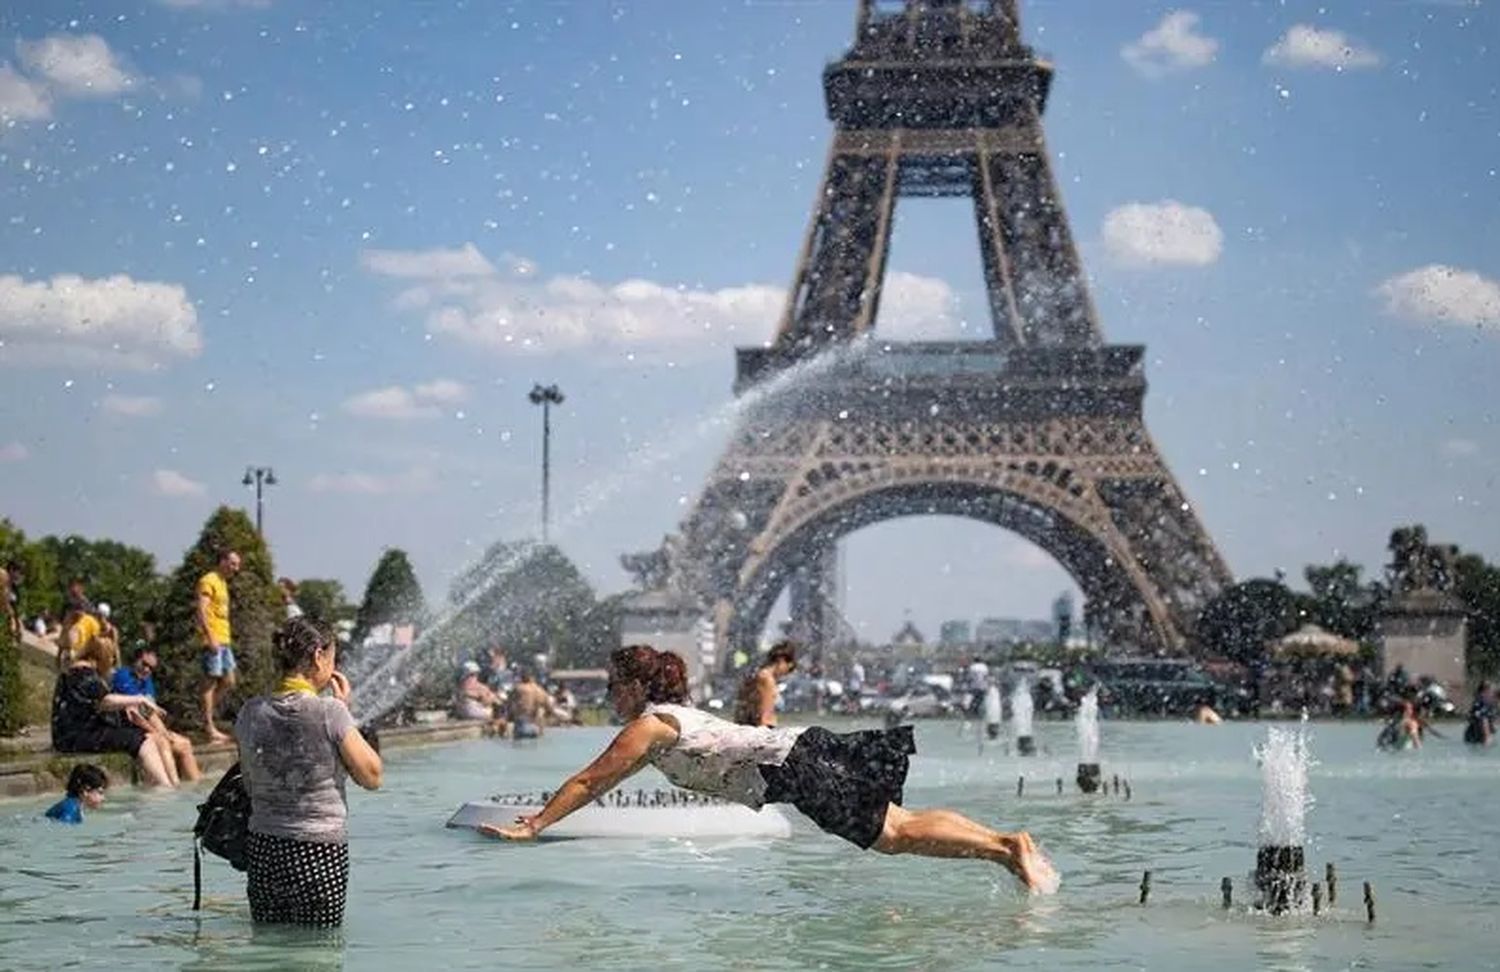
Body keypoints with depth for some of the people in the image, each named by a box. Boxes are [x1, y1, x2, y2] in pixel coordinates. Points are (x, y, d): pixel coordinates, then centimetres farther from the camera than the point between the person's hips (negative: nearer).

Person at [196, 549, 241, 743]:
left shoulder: (223, 582, 20)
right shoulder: (209, 581, -9)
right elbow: (201, 610, -18)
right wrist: (210, 637, -24)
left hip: (224, 640, 10)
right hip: (213, 641, -10)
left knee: (228, 681, 9)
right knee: (210, 681, -5)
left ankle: (207, 718, 17)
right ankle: (209, 727, -2)